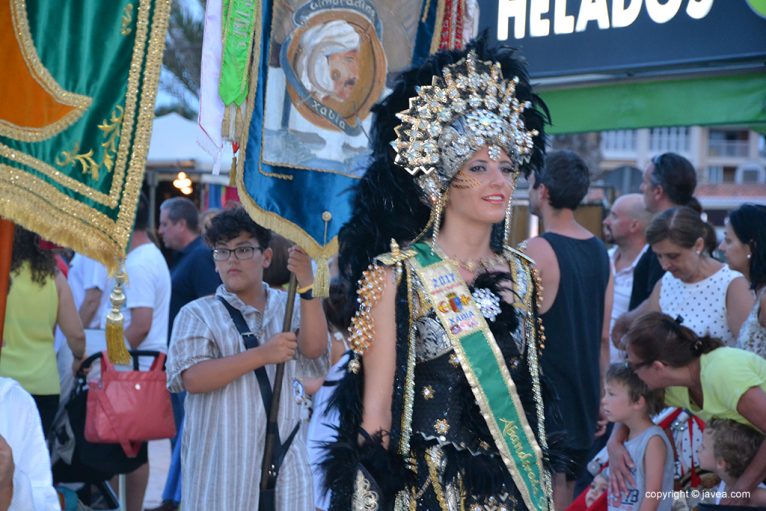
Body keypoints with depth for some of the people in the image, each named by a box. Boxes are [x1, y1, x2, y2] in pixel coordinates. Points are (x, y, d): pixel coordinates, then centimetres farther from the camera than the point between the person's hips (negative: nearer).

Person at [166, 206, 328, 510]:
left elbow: (314, 349, -8)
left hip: (282, 460, 2)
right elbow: (192, 378, -12)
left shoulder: (288, 307, 10)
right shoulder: (197, 314, 3)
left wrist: (306, 286, -21)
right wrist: (262, 354, -19)